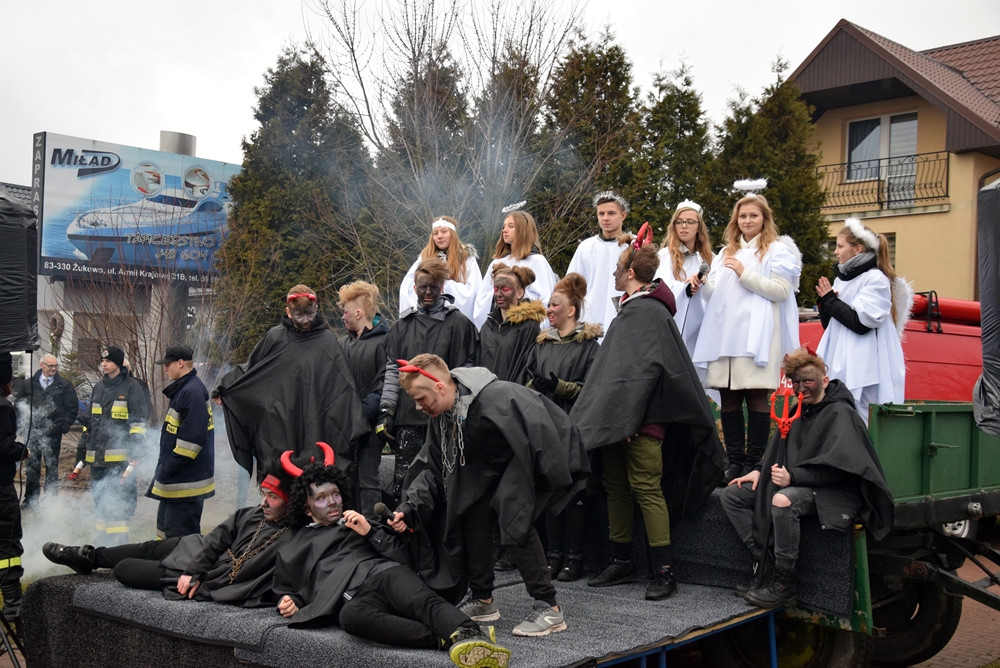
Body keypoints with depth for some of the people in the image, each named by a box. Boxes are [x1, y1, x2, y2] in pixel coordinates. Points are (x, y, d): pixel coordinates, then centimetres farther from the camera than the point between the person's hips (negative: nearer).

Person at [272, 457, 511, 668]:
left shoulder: (357, 523, 32)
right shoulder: (292, 552, 31)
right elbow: (287, 591, 36)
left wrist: (370, 532, 7)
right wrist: (288, 603, 13)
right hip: (353, 599, -1)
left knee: (422, 600, -36)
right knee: (350, 616, -41)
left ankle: (469, 635, -64)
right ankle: (445, 640, -49)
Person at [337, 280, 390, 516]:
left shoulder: (382, 342, -6)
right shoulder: (343, 343, 15)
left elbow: (384, 385, -13)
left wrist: (360, 414, -19)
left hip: (369, 425, -6)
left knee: (367, 480, -4)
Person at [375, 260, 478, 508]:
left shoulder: (458, 323, 3)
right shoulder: (403, 324, 13)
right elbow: (392, 369, 10)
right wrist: (386, 410, 2)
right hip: (407, 415, 2)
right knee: (402, 480, -1)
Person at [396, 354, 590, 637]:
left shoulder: (496, 399, -33)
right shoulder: (441, 415, -3)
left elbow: (539, 440, -34)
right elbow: (433, 465, 1)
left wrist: (553, 485, -29)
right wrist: (410, 507, -11)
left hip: (541, 456, -9)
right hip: (501, 461, 9)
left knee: (513, 513, -24)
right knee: (474, 510, -1)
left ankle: (549, 608, -17)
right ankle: (482, 601, 14)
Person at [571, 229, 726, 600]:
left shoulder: (650, 311, -13)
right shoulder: (631, 309, 18)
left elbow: (646, 369, -21)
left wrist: (626, 416, -23)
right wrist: (605, 414, 18)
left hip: (641, 420, -10)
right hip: (616, 419, 10)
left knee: (646, 489, -7)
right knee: (614, 486, 12)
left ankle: (663, 572, -1)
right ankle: (622, 563, 21)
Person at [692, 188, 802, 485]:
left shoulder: (777, 250, 6)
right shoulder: (726, 253, 24)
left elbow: (782, 291, -6)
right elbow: (713, 294, 21)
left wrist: (745, 274, -9)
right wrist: (703, 286, -1)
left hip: (756, 335, -5)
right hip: (724, 334, 5)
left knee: (756, 398, -6)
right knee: (729, 400, 3)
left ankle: (753, 463, -1)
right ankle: (735, 461, 8)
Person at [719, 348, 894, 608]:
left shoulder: (839, 413, -11)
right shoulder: (798, 412, 14)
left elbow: (837, 467, -22)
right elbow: (779, 452, 23)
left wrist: (793, 476, -29)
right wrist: (759, 471, 4)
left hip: (833, 490, -9)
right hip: (795, 484, 9)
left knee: (783, 501, -38)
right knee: (732, 494, 0)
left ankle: (784, 585, -26)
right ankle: (763, 563, -8)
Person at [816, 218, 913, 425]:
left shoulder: (876, 279, -6)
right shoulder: (842, 278, 17)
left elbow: (862, 322, -17)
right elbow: (828, 325, 19)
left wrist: (830, 300, -8)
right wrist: (825, 302, 0)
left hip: (864, 368, -8)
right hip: (840, 365, 8)